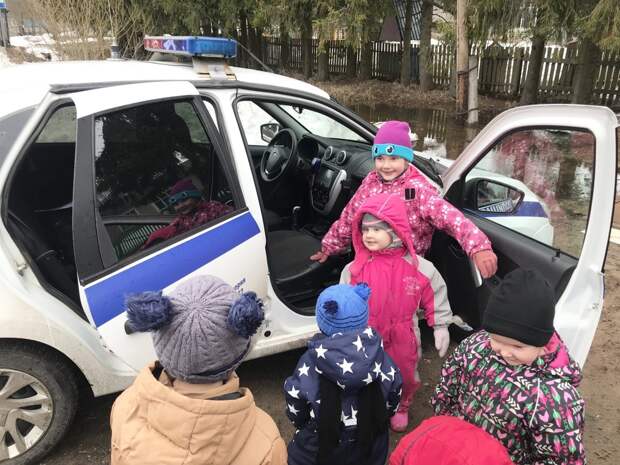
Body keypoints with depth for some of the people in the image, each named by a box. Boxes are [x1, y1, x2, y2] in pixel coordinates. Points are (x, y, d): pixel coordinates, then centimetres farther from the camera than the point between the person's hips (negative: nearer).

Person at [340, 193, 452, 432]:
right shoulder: (354, 270, -16)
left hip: (403, 341, 1)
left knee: (405, 377, 23)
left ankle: (401, 407, 55)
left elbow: (436, 298, -2)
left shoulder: (419, 267, -17)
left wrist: (440, 328, 1)